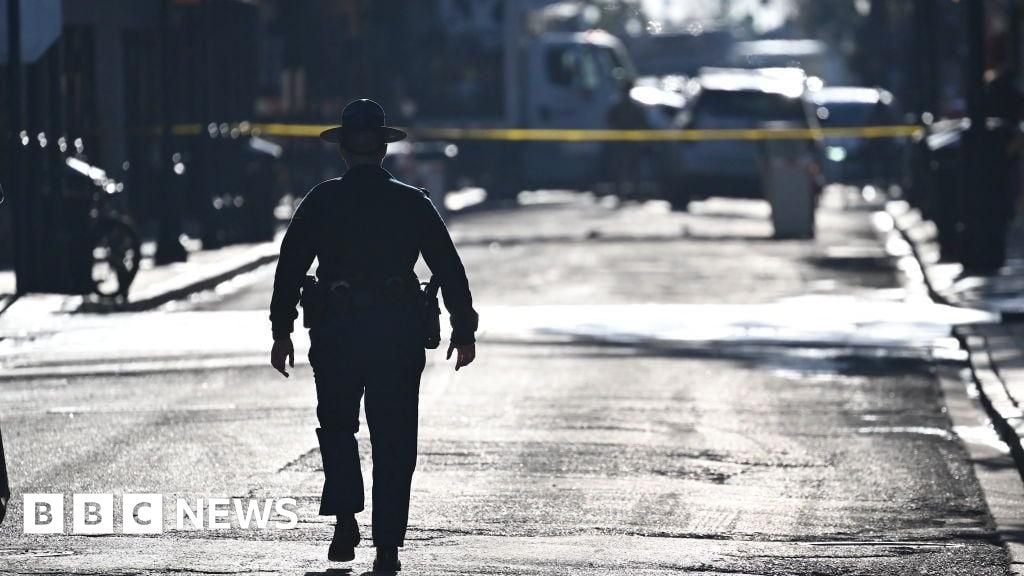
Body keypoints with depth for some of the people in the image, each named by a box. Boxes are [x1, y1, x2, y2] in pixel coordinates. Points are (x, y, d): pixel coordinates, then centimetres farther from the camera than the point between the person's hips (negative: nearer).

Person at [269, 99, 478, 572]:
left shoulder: (321, 201, 0)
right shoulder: (412, 203, 3)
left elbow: (290, 267, -2)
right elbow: (449, 268, 3)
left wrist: (282, 331, 2)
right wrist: (464, 329, 9)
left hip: (335, 334, 0)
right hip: (398, 336, 0)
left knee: (336, 427, 18)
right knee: (393, 440, 6)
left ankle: (345, 522, 4)